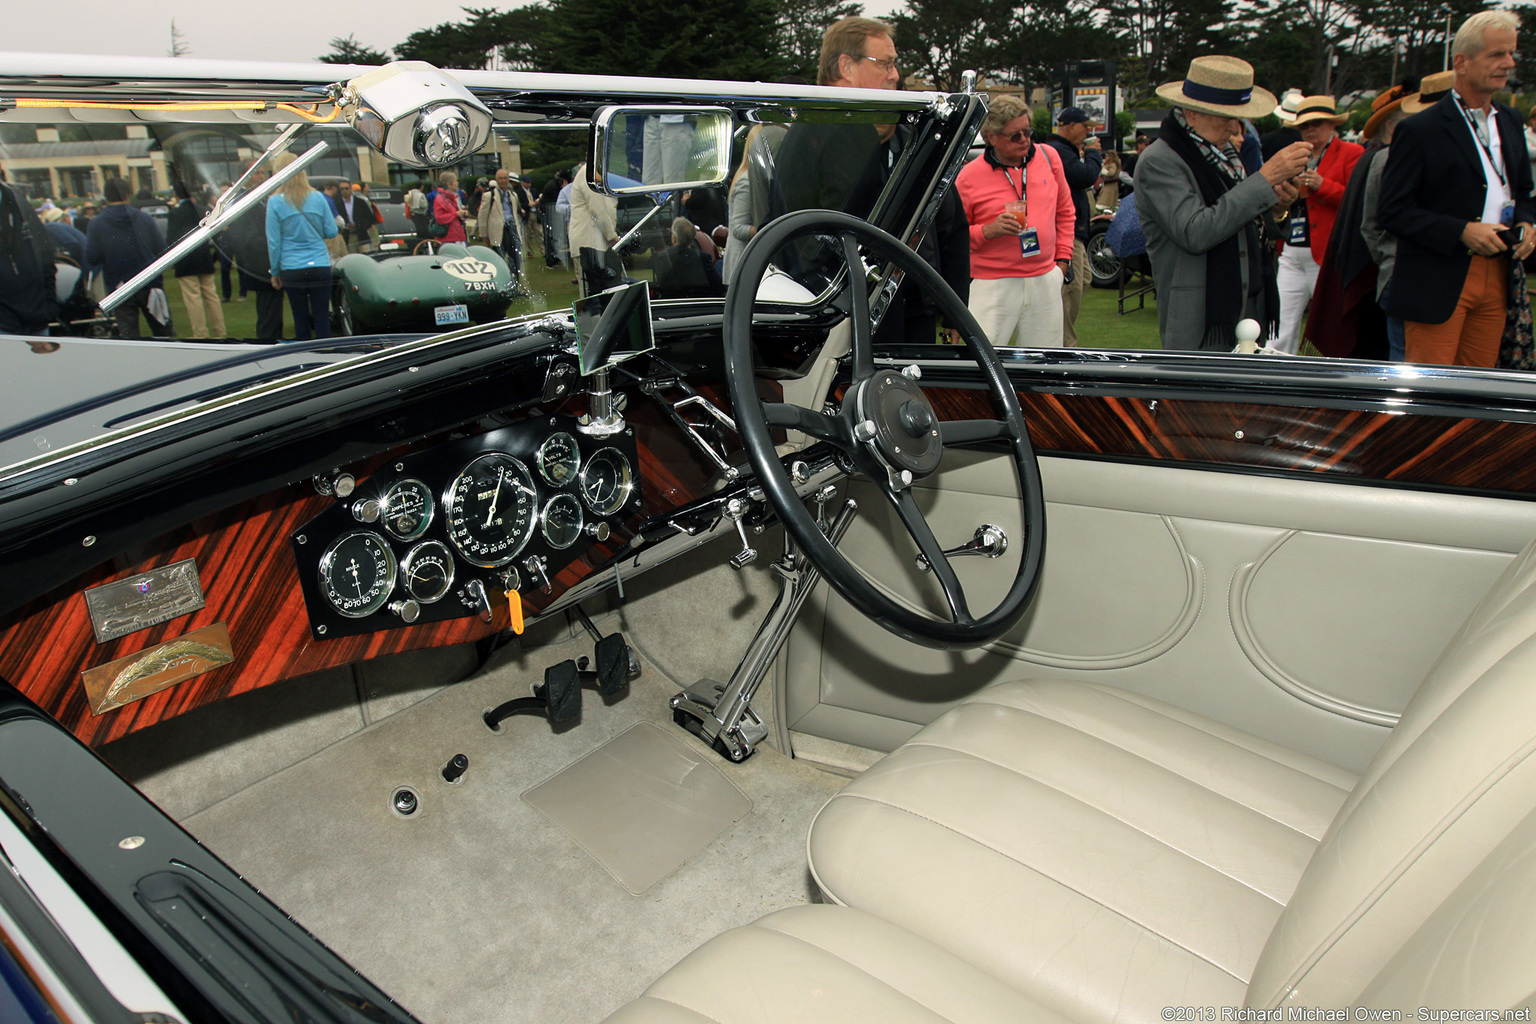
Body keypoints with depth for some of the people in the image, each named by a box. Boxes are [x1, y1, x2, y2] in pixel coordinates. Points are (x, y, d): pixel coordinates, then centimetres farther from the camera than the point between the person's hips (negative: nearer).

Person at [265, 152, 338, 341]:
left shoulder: (275, 202, -4)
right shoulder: (318, 198, 0)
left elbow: (274, 242, -2)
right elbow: (331, 232, 6)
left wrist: (275, 272, 8)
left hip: (291, 269, -1)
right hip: (320, 266, 1)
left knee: (301, 318, 7)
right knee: (322, 317, 4)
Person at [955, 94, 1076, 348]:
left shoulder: (1049, 157, 8)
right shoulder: (968, 176, -5)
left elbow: (1065, 212, 19)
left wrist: (1062, 258, 13)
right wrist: (989, 230, -18)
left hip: (1045, 280, 4)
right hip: (993, 286, -4)